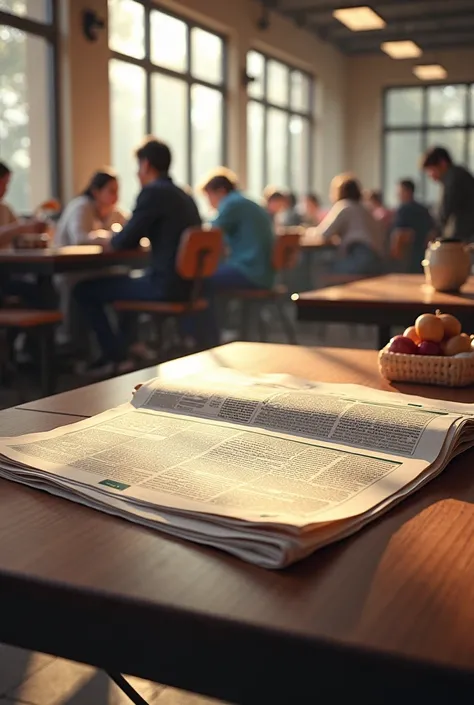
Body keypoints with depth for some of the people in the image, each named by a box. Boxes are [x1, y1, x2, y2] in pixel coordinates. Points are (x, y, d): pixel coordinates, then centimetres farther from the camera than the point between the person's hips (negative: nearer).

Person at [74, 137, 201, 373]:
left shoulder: (152, 192, -12)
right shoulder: (184, 196, 13)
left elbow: (124, 242, -12)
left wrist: (112, 238, 10)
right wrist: (122, 237, 25)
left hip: (165, 285, -9)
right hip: (187, 284, 9)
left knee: (84, 290, 1)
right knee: (125, 280, 33)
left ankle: (117, 357, 8)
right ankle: (126, 344, 36)